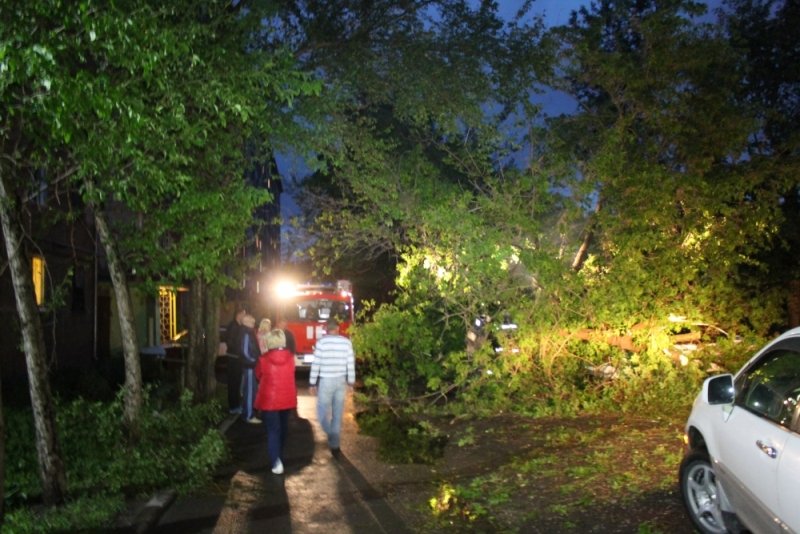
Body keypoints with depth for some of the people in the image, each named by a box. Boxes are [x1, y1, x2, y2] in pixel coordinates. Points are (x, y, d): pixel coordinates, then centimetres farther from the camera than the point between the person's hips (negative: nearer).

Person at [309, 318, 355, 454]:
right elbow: (351, 363, 2)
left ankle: (332, 435, -16)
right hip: (341, 381, 3)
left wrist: (312, 383, -1)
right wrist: (351, 381, 12)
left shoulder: (321, 342, -8)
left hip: (326, 381, -3)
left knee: (322, 413, 8)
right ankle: (334, 444, 15)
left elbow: (316, 364, -8)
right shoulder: (346, 342, 0)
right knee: (337, 414, 11)